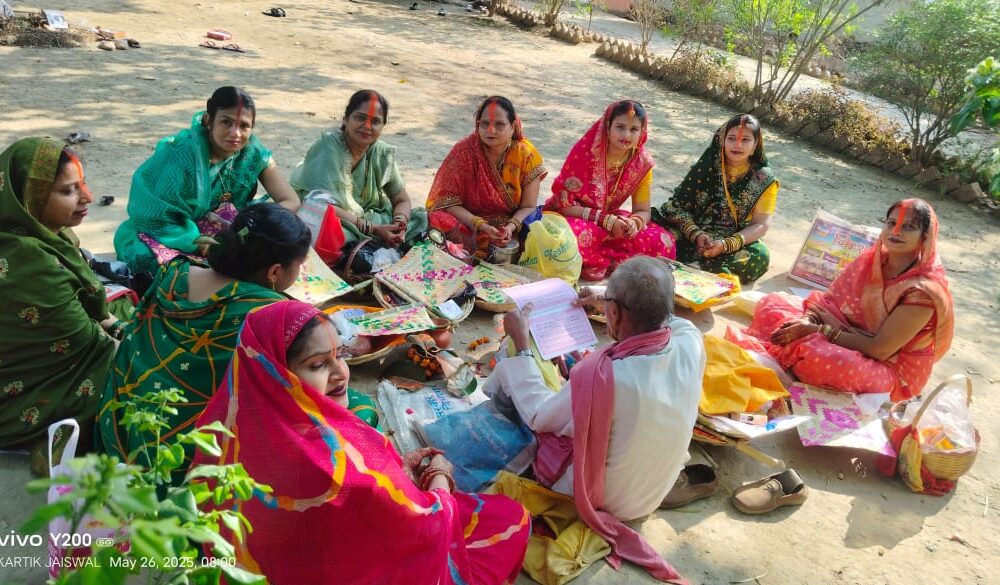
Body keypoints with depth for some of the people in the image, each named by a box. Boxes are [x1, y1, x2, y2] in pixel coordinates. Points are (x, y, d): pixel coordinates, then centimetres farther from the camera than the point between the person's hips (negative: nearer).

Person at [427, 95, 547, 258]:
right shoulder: (463, 151, -9)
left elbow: (528, 206, -2)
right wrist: (480, 225, -25)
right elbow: (448, 201, -11)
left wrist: (511, 226, -23)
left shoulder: (526, 154, -4)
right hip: (468, 225, -1)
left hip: (513, 225, 1)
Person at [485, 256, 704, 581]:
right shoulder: (691, 344, -24)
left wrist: (520, 343, -11)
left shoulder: (603, 375, -40)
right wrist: (619, 302, 6)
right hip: (657, 489, 6)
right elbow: (667, 318, 5)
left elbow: (537, 417, -18)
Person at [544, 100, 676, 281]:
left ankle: (598, 263, -15)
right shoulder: (585, 151, -18)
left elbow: (642, 211, 0)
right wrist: (606, 220, -27)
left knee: (663, 242, -15)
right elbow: (565, 204, -19)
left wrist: (634, 223, -25)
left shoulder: (642, 163, -6)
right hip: (574, 217, -4)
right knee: (576, 238, -41)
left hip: (610, 219, 5)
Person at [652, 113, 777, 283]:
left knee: (760, 256, -34)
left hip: (735, 241, 0)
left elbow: (761, 224, -5)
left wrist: (726, 244, -21)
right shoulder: (709, 162, 1)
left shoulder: (764, 179, -1)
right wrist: (696, 234, -20)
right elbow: (679, 204, -4)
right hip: (695, 229, 0)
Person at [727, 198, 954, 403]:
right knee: (773, 303, -3)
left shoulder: (924, 290, -21)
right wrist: (809, 321, -20)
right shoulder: (873, 259, -2)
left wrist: (820, 331, -24)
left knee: (817, 354, -39)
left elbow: (879, 349, -23)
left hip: (889, 370, -7)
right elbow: (830, 299, 2)